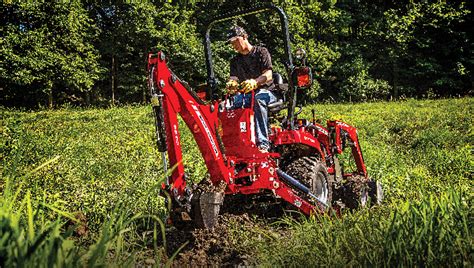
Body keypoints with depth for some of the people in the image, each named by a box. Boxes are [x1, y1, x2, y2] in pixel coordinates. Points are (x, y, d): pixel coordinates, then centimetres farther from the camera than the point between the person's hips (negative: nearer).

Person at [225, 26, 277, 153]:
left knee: (258, 100, -40)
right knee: (233, 102, -30)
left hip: (264, 91, -4)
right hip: (244, 93, 5)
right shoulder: (235, 60, 21)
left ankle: (263, 143, -47)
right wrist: (231, 83, -23)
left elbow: (268, 75, -9)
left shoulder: (261, 52, 5)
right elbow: (233, 77, 4)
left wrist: (254, 82, -31)